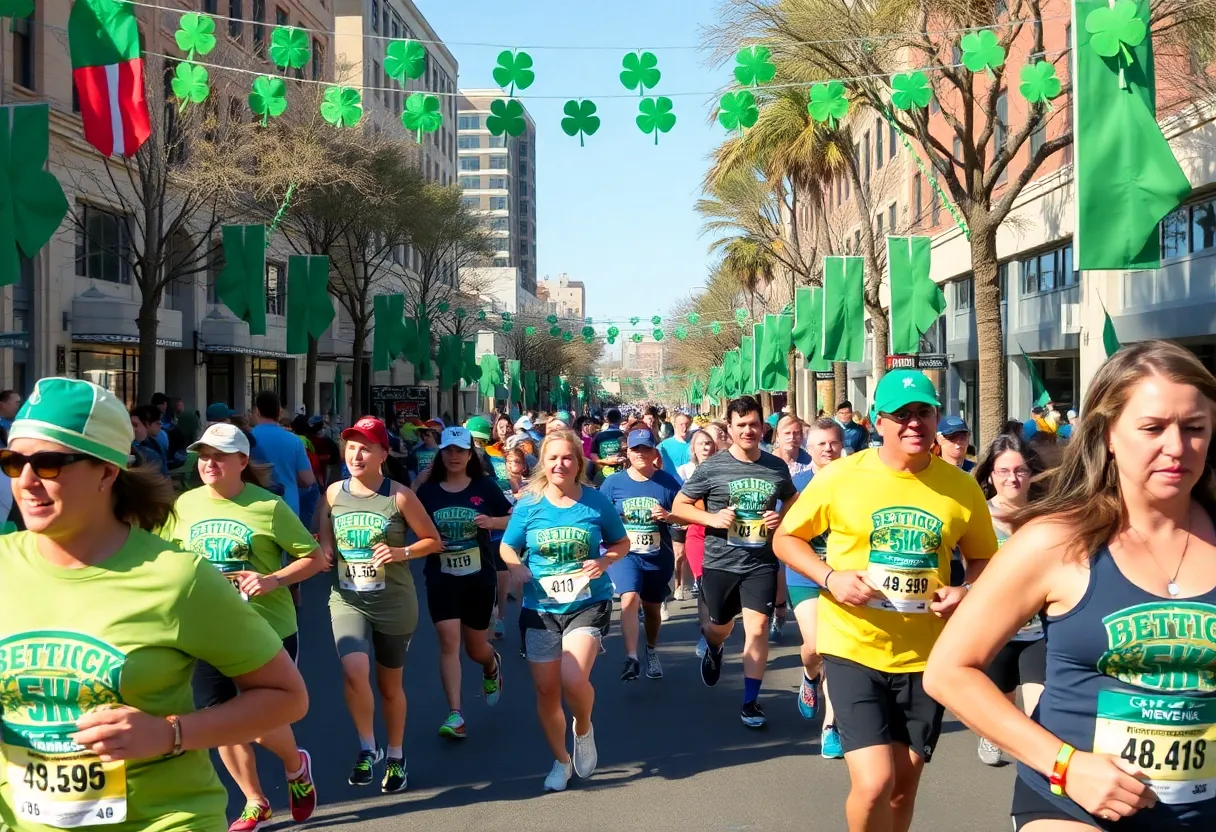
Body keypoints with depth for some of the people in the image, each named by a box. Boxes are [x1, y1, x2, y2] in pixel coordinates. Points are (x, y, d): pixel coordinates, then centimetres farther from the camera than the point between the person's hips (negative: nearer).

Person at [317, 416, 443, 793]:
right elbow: (324, 540, 16)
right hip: (347, 599, 1)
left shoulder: (399, 496, -10)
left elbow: (434, 541, -2)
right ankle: (367, 747, 3)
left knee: (390, 684, 12)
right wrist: (324, 553, -6)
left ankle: (396, 757, 35)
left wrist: (402, 552, -19)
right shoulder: (334, 492, -1)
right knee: (354, 671, -23)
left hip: (394, 602, -1)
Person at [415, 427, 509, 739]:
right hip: (441, 577, 0)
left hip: (479, 577, 0)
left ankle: (492, 666, 50)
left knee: (475, 648, 13)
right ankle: (455, 716, -9)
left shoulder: (484, 486, -3)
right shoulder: (428, 490, 0)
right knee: (449, 641, -13)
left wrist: (492, 521, -19)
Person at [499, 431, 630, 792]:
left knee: (573, 679, -21)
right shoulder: (529, 505, -3)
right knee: (546, 690, 7)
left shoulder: (597, 502, -5)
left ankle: (584, 728, 14)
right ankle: (561, 760, 31)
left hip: (588, 604, -2)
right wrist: (517, 568, -14)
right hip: (540, 609, 2)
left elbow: (622, 543, 7)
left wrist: (604, 561, -14)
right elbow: (507, 548, 7)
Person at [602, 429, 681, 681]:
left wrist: (668, 516, -19)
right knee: (630, 599, -26)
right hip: (624, 553, -2)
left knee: (652, 608, 17)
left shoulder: (668, 482, -3)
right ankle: (631, 659, -27)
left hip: (658, 556, 2)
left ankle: (651, 652, 43)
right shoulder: (614, 482, -3)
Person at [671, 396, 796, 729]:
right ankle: (711, 647, 54)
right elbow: (679, 507, -1)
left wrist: (782, 519, -4)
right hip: (720, 562, -1)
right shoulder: (712, 467, -7)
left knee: (757, 628, -7)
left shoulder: (777, 467, 1)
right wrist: (712, 518, -18)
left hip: (761, 562, 1)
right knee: (722, 626, 16)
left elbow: (793, 501, 19)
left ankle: (751, 701, 6)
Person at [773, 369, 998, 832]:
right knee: (873, 781, -13)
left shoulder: (961, 488, -2)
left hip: (924, 655, 3)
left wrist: (966, 593, -11)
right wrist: (830, 577, -16)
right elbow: (785, 539, 2)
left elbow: (984, 558, 11)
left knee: (904, 783, 15)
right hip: (853, 647, -3)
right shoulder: (840, 477, -8)